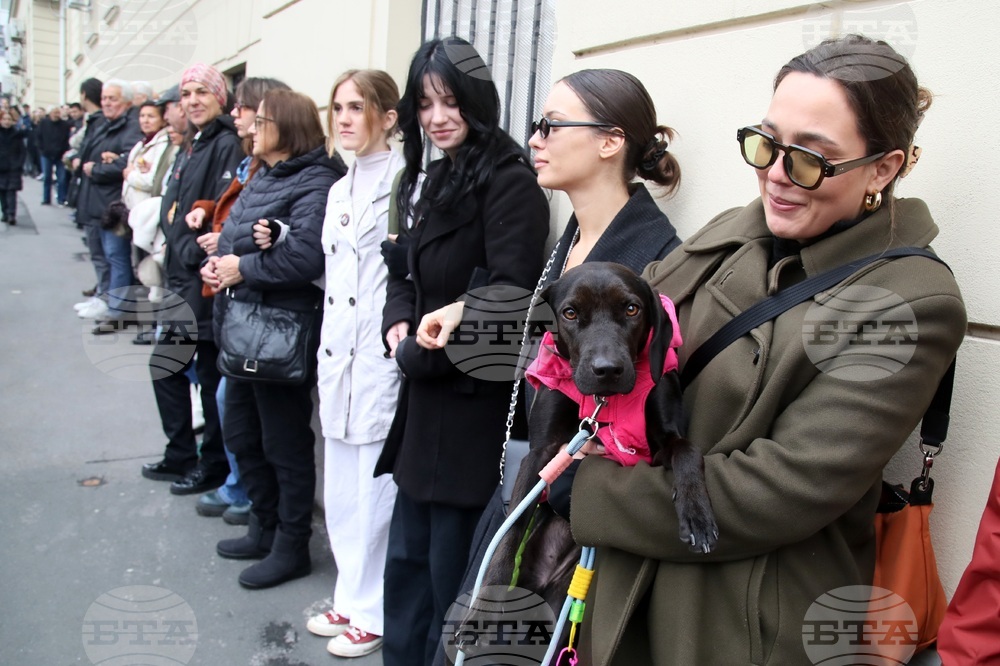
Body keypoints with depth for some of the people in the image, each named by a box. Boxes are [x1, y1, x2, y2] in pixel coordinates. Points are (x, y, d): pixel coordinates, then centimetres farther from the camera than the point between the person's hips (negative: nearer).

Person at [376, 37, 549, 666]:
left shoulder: (509, 181, -13)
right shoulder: (436, 179, 15)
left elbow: (506, 296, -21)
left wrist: (419, 353, -12)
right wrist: (398, 322, -2)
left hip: (475, 404, -8)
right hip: (427, 399, 9)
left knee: (451, 572, 5)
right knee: (407, 559, 18)